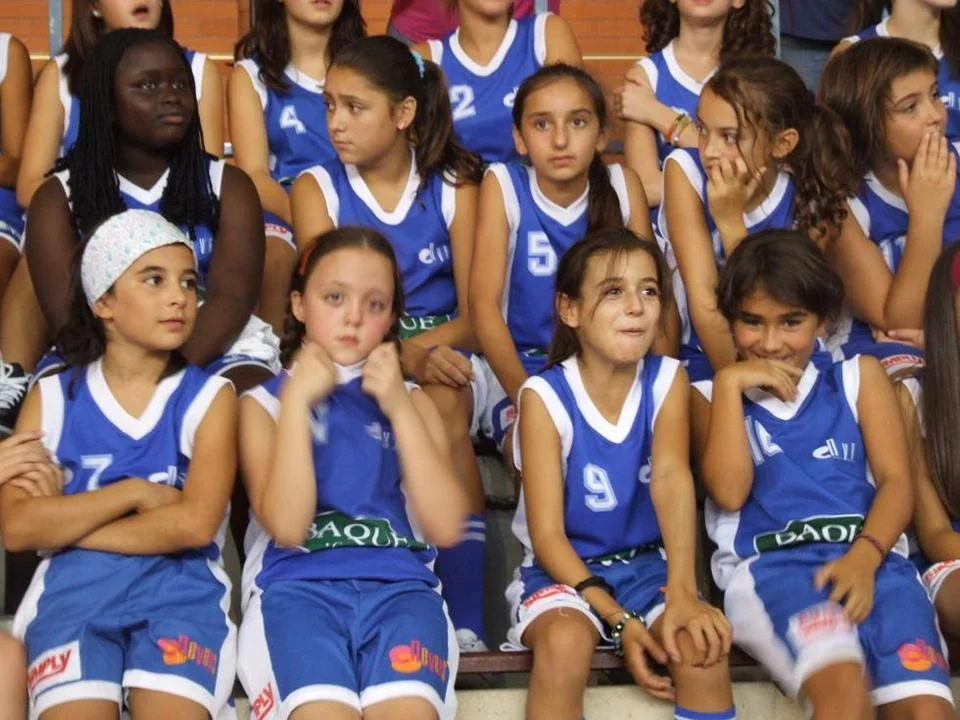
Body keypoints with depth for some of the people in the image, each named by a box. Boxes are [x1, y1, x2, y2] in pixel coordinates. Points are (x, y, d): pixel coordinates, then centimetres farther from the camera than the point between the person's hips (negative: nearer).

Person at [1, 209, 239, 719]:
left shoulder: (209, 397, 9)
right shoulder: (52, 398, 13)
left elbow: (196, 523, -7)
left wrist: (65, 522, -2)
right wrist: (132, 492, -6)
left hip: (179, 585, 0)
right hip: (73, 584, 1)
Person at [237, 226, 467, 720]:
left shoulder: (410, 400, 21)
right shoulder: (263, 402, 15)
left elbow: (446, 526, 5)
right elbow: (287, 527, -3)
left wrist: (399, 408, 0)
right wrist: (297, 401, -3)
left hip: (400, 585, 2)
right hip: (298, 585, -1)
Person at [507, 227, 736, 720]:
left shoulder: (668, 380, -5)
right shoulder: (545, 396, -13)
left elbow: (671, 477, -23)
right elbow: (547, 534, -15)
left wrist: (682, 595, -38)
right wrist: (619, 620, -28)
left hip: (648, 564, 3)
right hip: (563, 568, -2)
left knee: (703, 646, -27)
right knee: (566, 641, -34)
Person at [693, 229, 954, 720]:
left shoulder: (858, 378, 23)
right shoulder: (712, 397, 21)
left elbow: (896, 482, 10)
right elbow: (729, 491, 3)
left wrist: (863, 558, -9)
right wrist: (730, 383, 4)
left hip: (869, 559, 2)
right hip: (767, 565, -2)